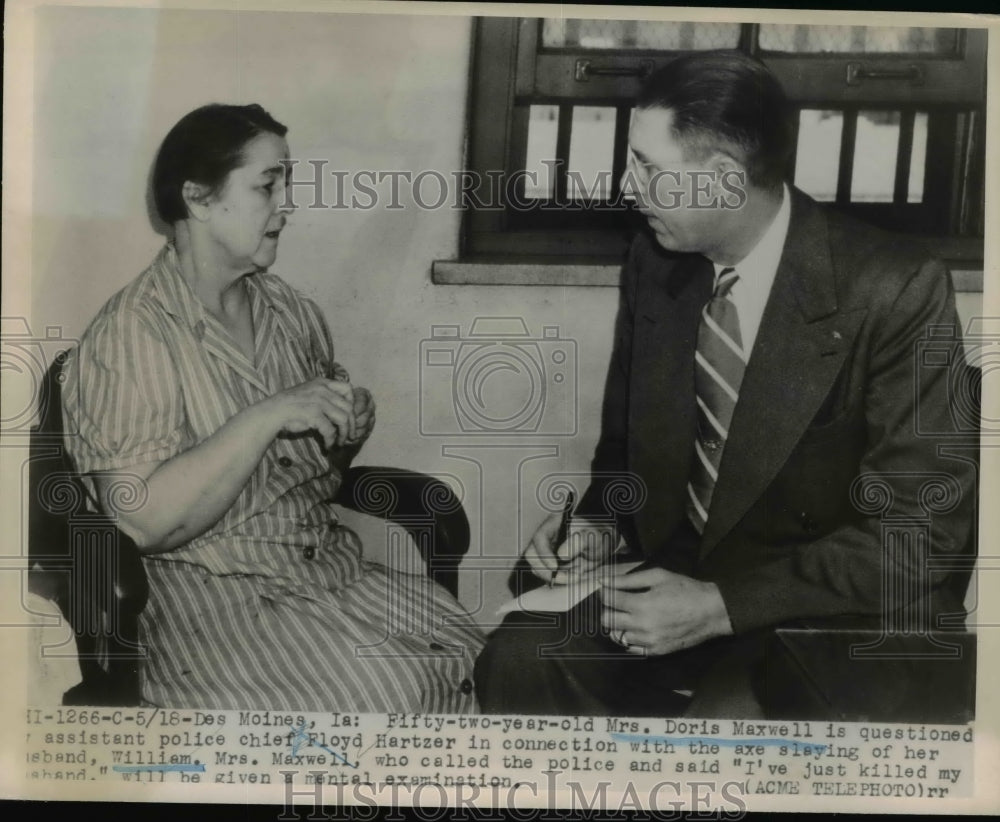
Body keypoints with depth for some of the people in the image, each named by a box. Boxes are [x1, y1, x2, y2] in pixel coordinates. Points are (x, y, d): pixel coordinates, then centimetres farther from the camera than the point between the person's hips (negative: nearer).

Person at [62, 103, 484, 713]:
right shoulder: (130, 336, -11)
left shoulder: (293, 314, 9)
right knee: (383, 694, -25)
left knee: (474, 658, -14)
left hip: (333, 568, 6)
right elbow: (145, 521, -21)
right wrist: (267, 417, -23)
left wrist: (349, 430, -2)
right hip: (213, 595, -6)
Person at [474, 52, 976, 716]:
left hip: (838, 609, -5)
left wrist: (722, 606, -22)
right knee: (514, 661, -14)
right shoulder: (655, 260, -2)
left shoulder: (894, 292, -19)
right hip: (680, 573, 5)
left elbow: (919, 527, -17)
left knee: (725, 712, -31)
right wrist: (602, 520, -8)